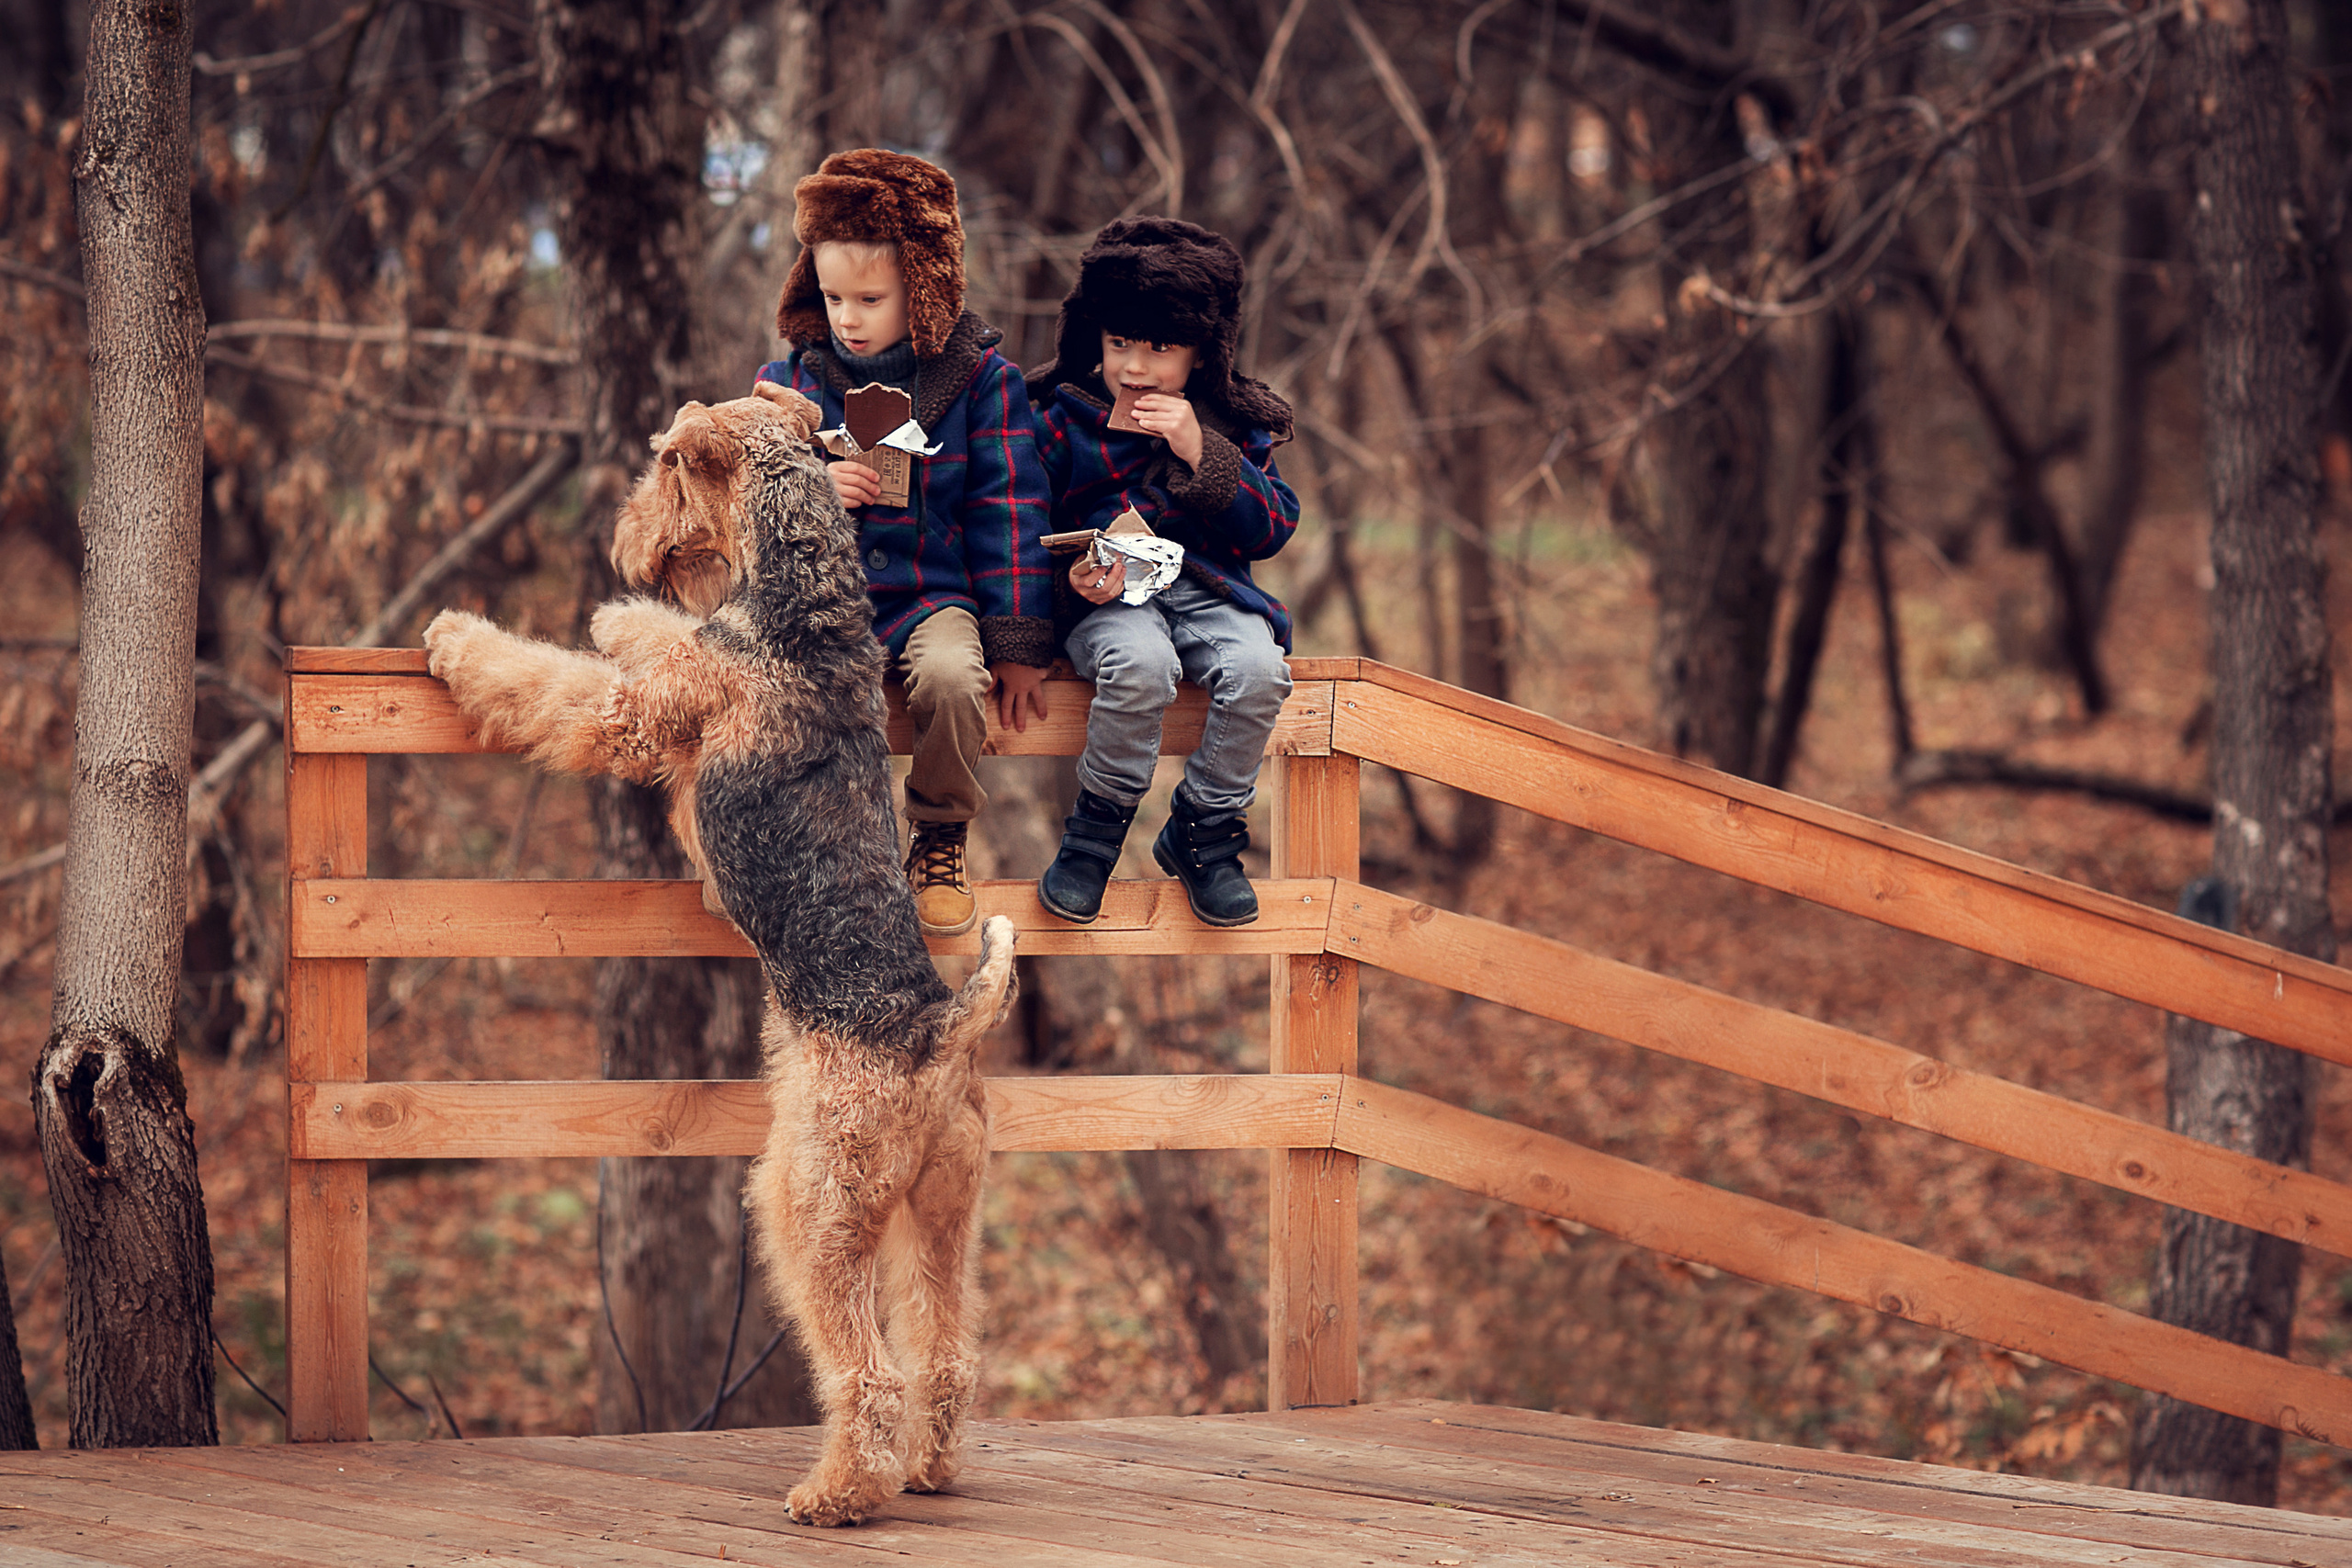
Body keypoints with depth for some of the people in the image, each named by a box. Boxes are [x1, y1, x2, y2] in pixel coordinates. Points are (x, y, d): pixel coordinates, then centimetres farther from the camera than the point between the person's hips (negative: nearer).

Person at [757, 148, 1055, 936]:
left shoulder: (980, 378, 1)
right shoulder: (790, 383, 7)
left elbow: (1008, 510, 0)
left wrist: (1018, 642, -5)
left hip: (935, 595, -1)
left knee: (953, 676, -35)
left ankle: (939, 841, -6)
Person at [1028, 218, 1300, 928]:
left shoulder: (1234, 427, 10)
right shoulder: (1063, 422, 6)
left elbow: (1273, 531, 0)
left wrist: (1202, 456, -12)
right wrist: (1070, 575, -13)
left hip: (1208, 593, 2)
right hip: (1108, 599, -2)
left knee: (1259, 669, -29)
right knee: (1141, 663, -37)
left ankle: (1203, 833, -7)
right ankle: (1098, 828, -15)